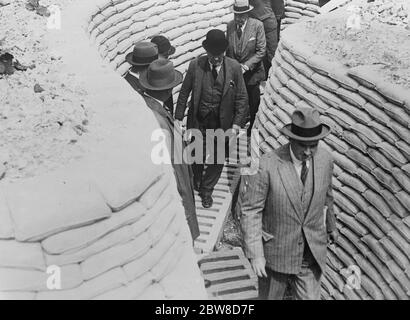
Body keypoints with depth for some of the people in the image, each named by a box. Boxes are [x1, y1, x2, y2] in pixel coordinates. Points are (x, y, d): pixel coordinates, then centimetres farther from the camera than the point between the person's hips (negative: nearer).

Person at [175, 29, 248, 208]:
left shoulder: (234, 68, -10)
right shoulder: (195, 65, -10)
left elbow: (241, 98, -4)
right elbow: (184, 92, -1)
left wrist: (237, 123, -10)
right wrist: (178, 118, -1)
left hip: (221, 123, 0)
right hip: (198, 121, 0)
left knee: (217, 160, 11)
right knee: (197, 156, 15)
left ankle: (206, 190, 35)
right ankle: (195, 184, 45)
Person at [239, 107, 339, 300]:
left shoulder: (324, 159, -8)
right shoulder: (267, 166, -23)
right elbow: (250, 211, -17)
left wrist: (331, 225, 24)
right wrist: (255, 254, -18)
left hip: (312, 253, 3)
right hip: (276, 253, -3)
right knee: (270, 296, 19)